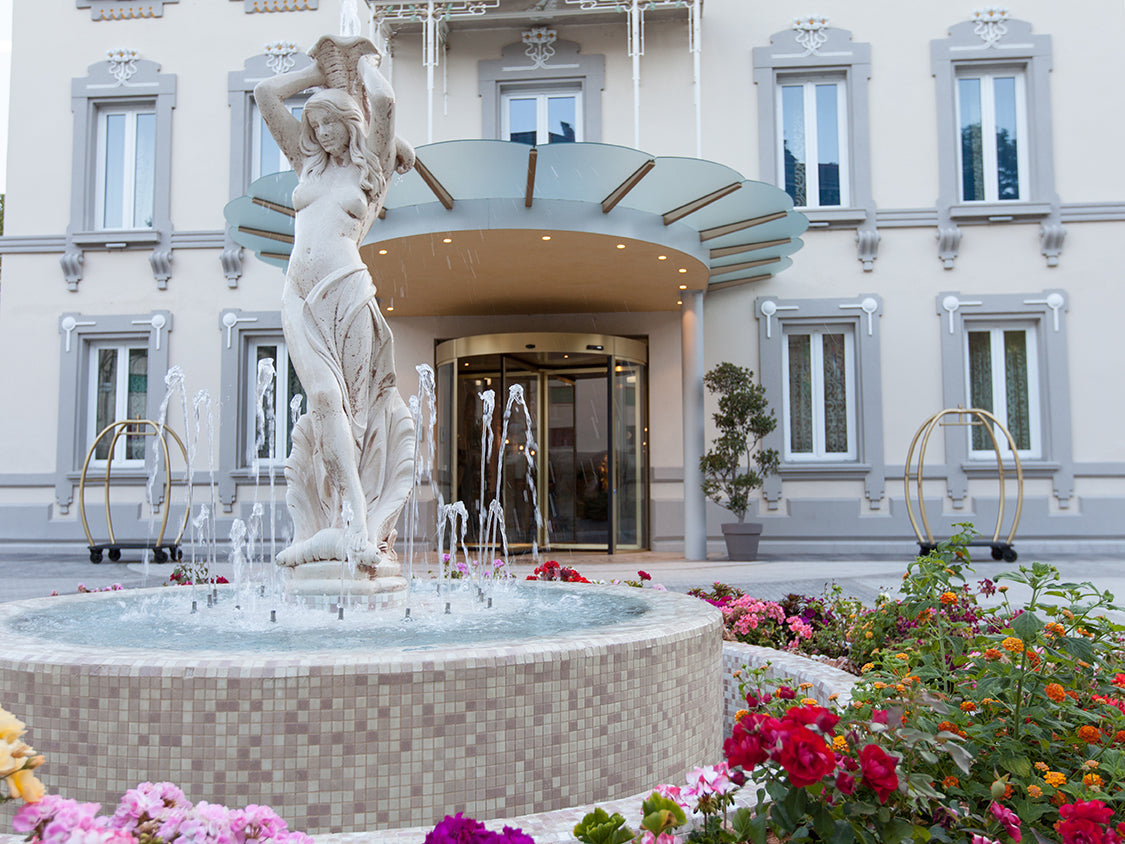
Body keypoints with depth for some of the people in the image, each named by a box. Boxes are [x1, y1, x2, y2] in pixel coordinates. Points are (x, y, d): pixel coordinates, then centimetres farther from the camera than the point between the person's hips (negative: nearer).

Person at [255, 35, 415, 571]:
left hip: (347, 291, -3)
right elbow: (266, 94, 27)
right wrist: (324, 69, 28)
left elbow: (383, 101, -3)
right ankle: (353, 523, -15)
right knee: (324, 400, -11)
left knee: (340, 404, -9)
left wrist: (366, 63, 16)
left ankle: (353, 526, -9)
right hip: (301, 295, 4)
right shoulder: (308, 162, 24)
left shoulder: (372, 169, 11)